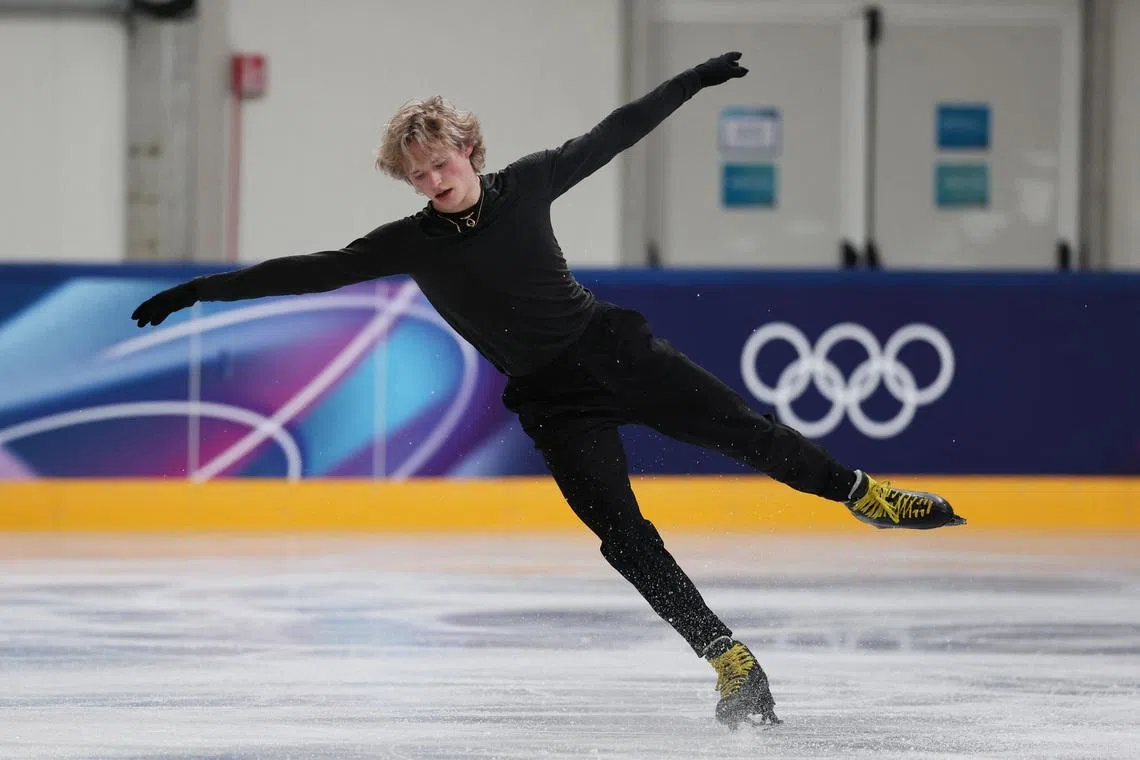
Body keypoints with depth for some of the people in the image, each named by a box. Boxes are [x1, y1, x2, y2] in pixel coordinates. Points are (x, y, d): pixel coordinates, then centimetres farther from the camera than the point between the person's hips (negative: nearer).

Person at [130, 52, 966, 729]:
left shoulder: (525, 185, -5)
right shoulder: (411, 243, -8)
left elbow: (612, 136, 5)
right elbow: (314, 271, -7)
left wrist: (693, 80, 10)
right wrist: (201, 290, -8)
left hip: (616, 348, 1)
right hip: (553, 401, -1)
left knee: (747, 429, -3)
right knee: (625, 538, -11)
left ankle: (867, 497, 18)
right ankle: (728, 659, -7)